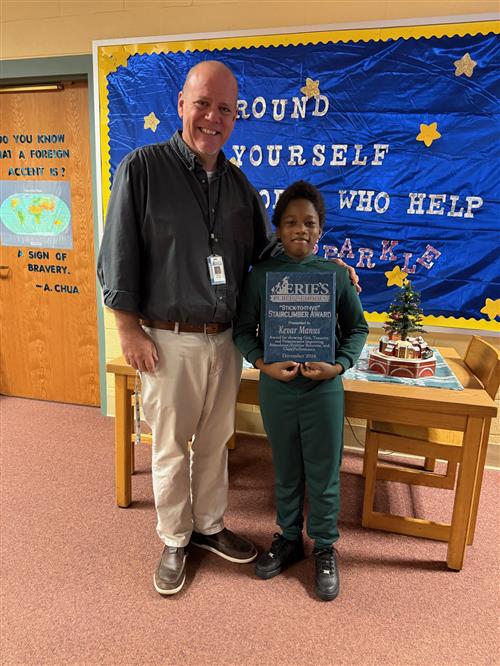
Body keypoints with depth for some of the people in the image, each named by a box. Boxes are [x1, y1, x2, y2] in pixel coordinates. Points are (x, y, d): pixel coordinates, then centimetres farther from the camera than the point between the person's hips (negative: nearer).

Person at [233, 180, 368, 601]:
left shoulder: (336, 274, -3)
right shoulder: (261, 274, -2)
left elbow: (357, 328, 3)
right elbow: (244, 329, 0)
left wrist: (339, 365, -12)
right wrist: (263, 363, -16)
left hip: (323, 388, -1)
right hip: (276, 387, 1)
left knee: (324, 473, 12)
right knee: (286, 471, 18)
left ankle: (325, 548, 35)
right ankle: (289, 538, 40)